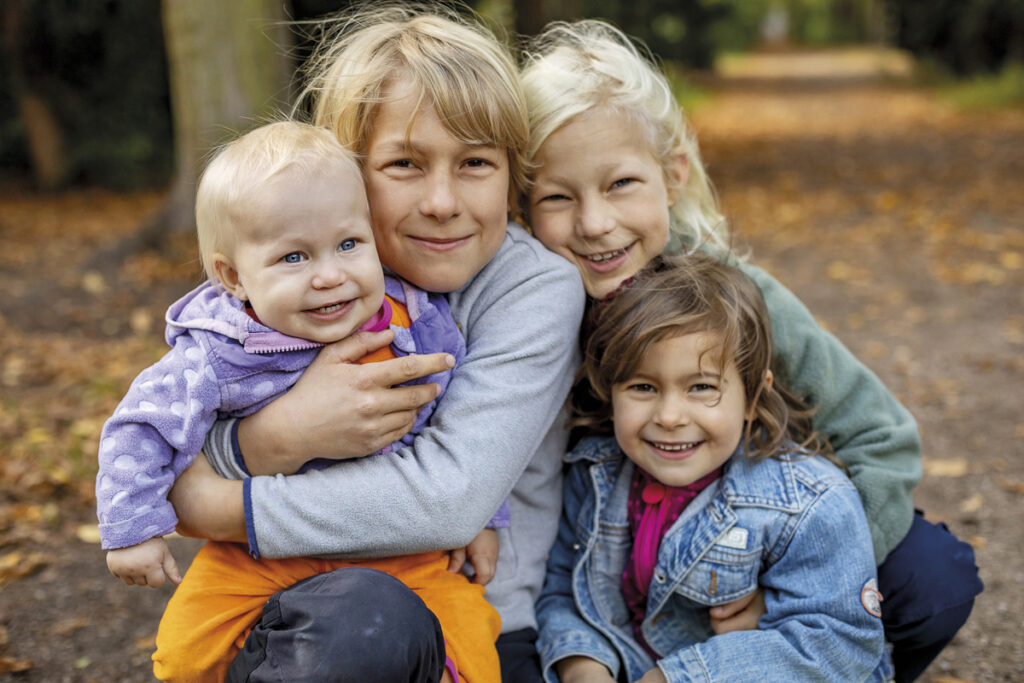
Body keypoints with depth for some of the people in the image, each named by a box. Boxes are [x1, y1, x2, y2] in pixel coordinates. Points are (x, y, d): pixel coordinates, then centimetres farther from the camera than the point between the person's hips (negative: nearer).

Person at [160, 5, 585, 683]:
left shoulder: (539, 288, -11)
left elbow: (449, 500, -22)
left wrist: (215, 508, -17)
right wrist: (279, 436, -28)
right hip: (314, 616, 2)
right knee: (360, 614, -33)